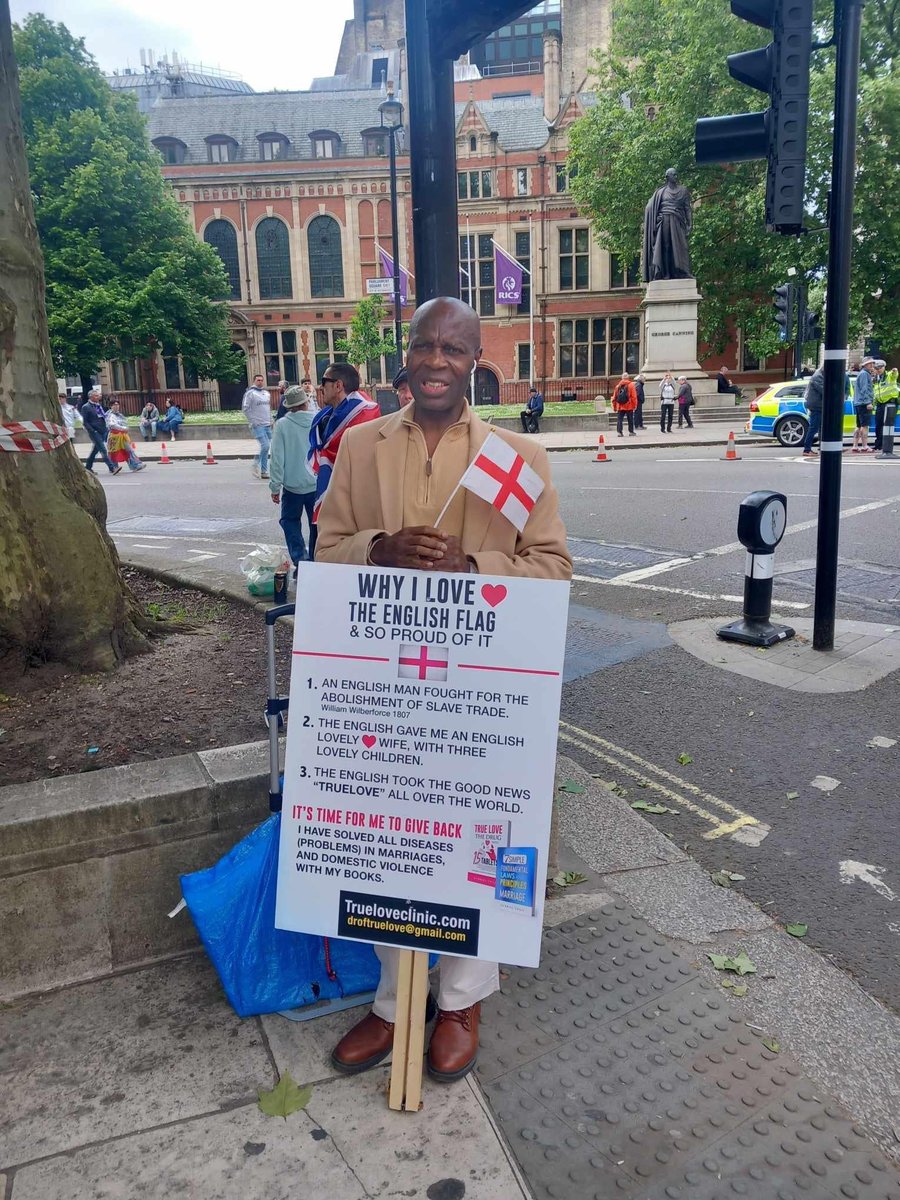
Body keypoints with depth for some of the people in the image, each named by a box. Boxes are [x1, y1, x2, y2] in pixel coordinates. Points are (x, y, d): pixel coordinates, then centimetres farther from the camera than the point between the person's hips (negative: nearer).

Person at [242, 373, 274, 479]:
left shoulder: (266, 393, 15)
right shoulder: (250, 393, -6)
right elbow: (245, 409, -9)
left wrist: (271, 420, 14)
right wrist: (252, 421, -12)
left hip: (267, 425, 7)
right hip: (257, 425, -7)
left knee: (266, 447, 6)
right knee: (265, 445, -17)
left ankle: (263, 471, 13)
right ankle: (256, 465, 2)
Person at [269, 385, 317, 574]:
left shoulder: (282, 425, -9)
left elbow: (277, 458, -8)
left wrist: (275, 486, -1)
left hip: (293, 485, -2)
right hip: (317, 484, 2)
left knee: (290, 521, 14)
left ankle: (300, 560, 1)